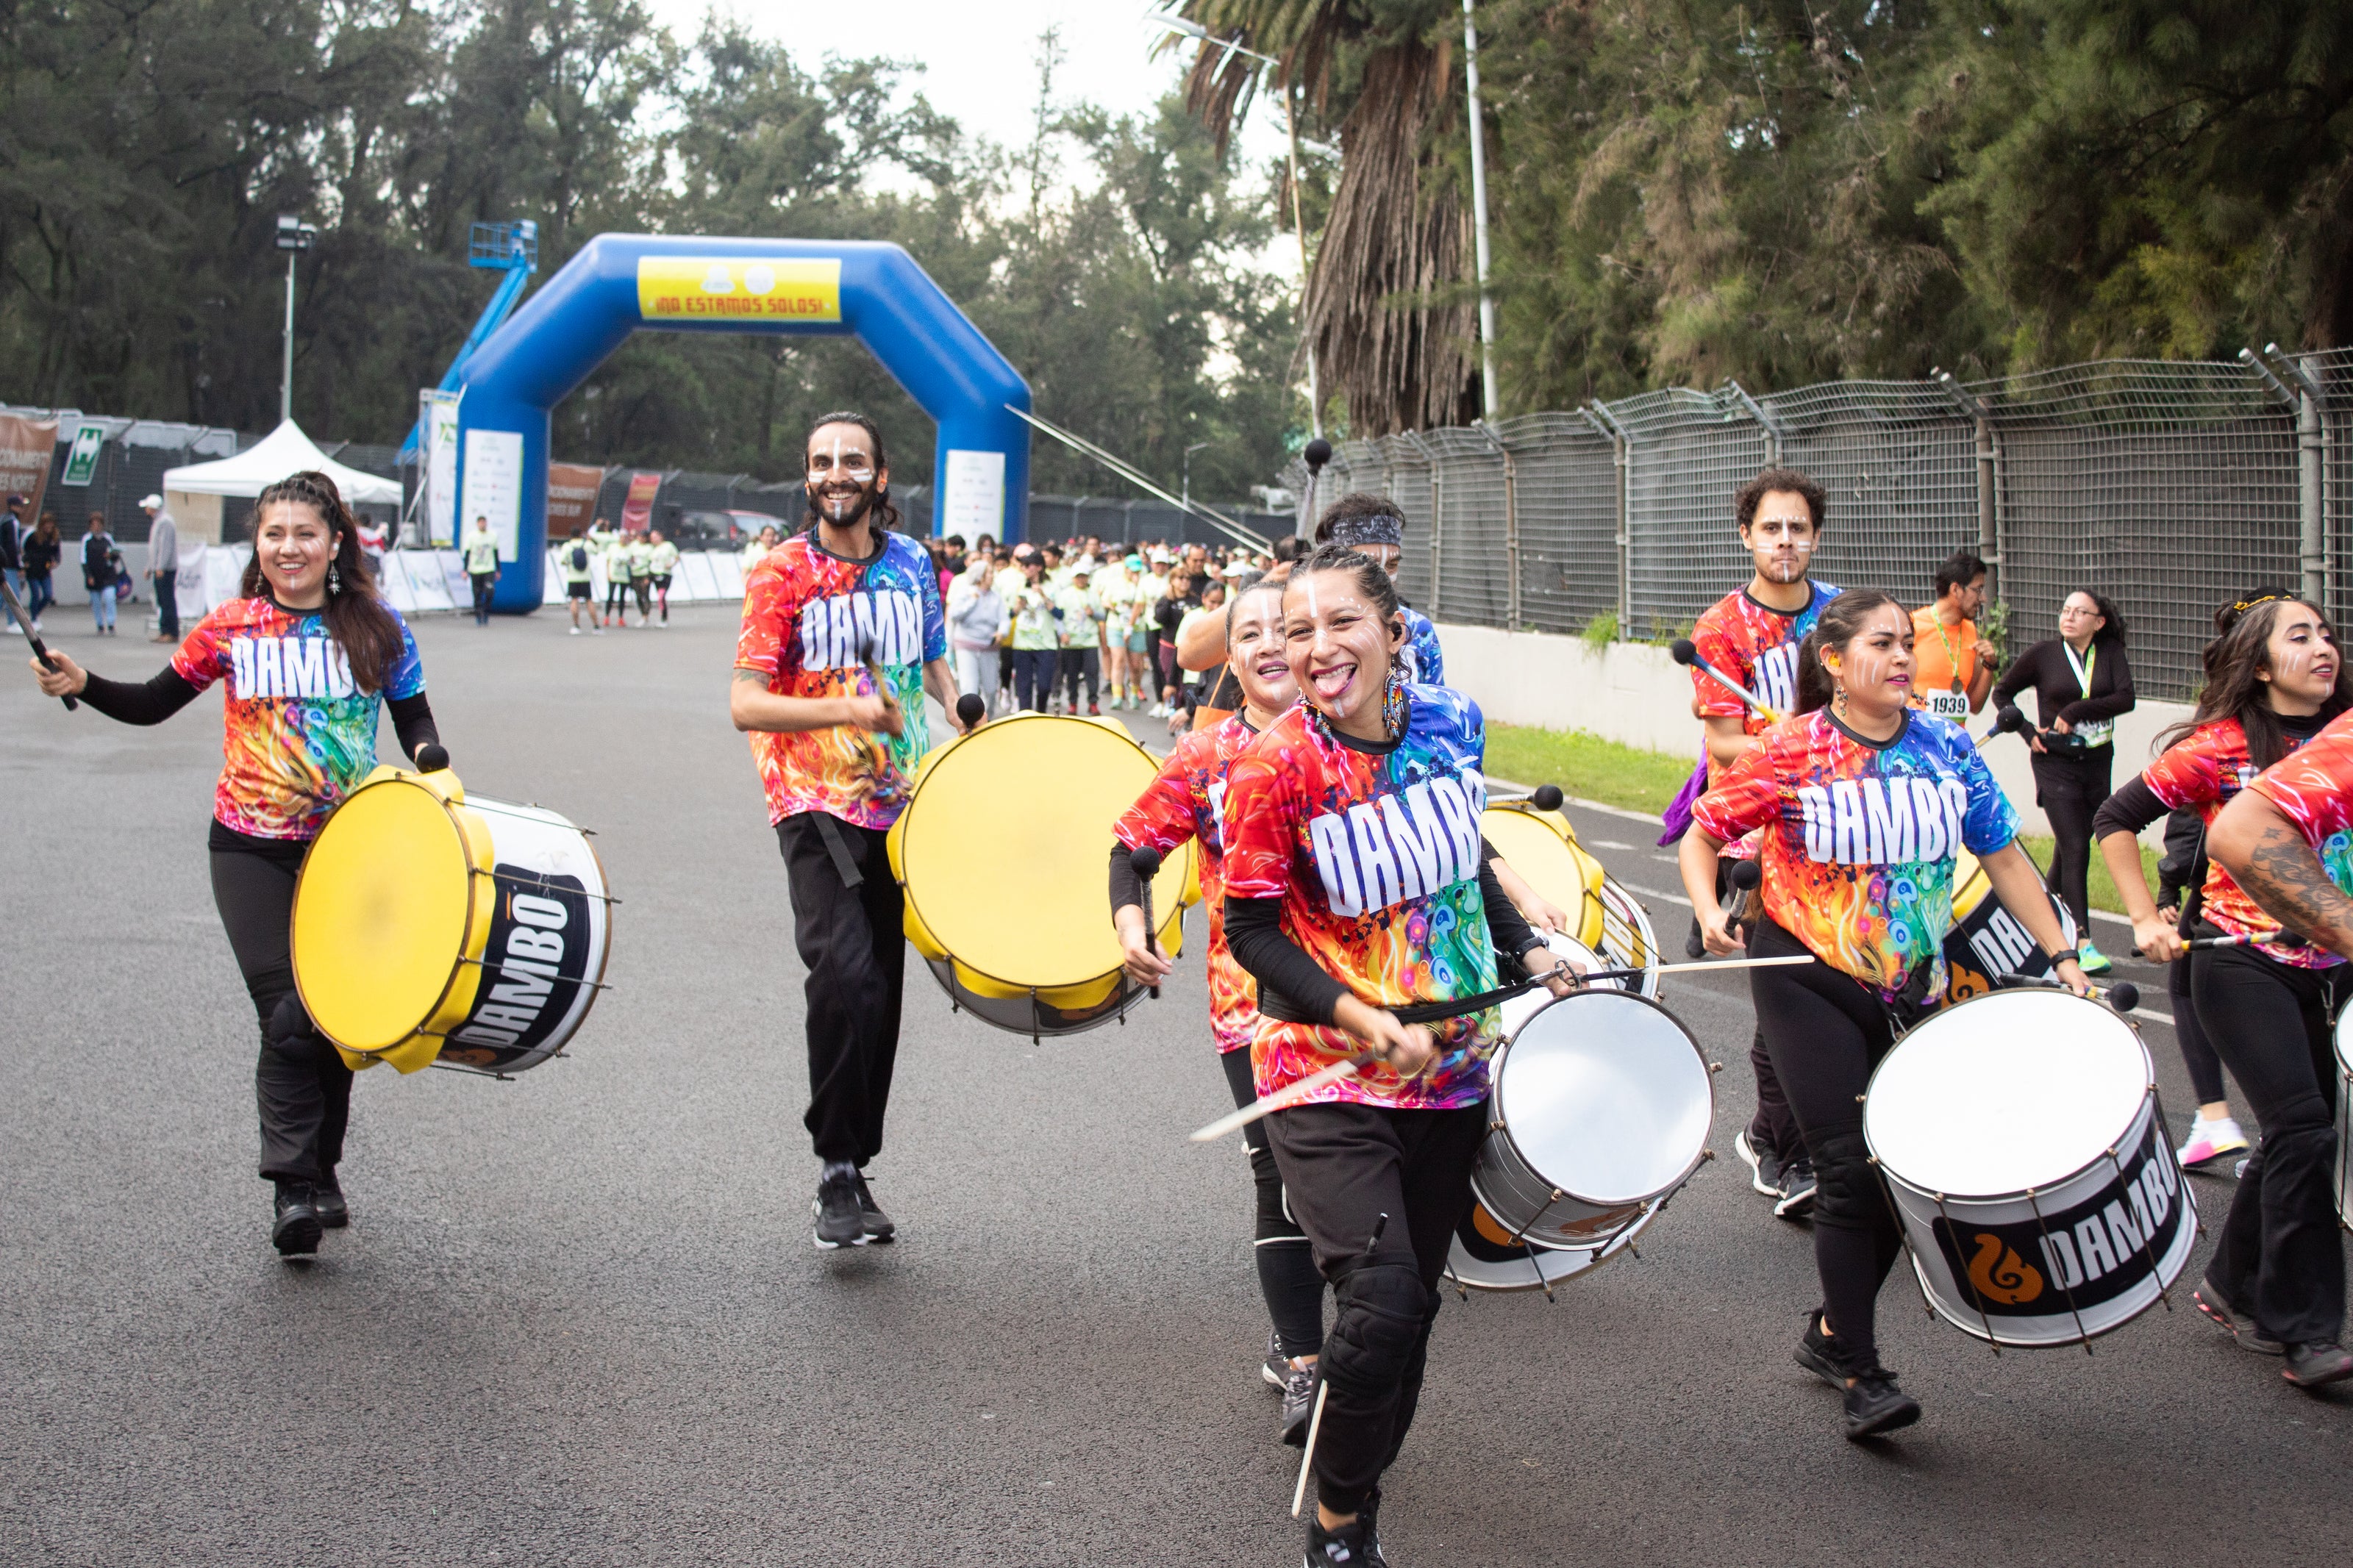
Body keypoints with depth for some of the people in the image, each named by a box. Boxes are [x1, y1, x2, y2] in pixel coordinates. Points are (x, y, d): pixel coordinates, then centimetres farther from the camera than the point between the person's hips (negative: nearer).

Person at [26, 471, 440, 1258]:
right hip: (252, 847, -1)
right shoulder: (232, 628, 0)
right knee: (286, 1016, -10)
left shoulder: (376, 628, 0)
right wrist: (83, 685, -8)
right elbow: (155, 702, 8)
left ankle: (319, 1171, 26)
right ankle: (294, 1189, -6)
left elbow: (414, 721, 8)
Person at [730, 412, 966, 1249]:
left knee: (881, 989, 9)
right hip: (817, 807, -5)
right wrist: (853, 711, -23)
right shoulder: (781, 573, -7)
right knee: (846, 976, -21)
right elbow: (745, 706, -13)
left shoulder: (912, 564, 7)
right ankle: (837, 1172, -10)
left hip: (899, 804, 5)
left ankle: (855, 1171, 22)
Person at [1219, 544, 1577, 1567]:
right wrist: (1364, 1022, -20)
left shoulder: (1450, 726, -1)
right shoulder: (1275, 767, -16)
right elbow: (1251, 930, -12)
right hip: (1327, 1078, -5)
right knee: (1383, 1303, -18)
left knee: (1413, 1302, 12)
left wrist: (1528, 950, 10)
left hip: (1451, 1069, 5)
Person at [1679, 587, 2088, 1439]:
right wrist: (1709, 911, -19)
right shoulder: (1789, 752, -11)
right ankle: (1861, 1374, 0)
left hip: (1911, 988, 4)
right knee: (1850, 1172, -8)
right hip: (1808, 985, -4)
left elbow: (2003, 856, 6)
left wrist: (2062, 957, 2)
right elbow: (1703, 832, -1)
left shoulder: (1945, 747, 0)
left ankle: (1831, 1330, 28)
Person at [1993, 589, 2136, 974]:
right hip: (2056, 763, -3)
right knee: (2075, 848, -13)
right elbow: (2002, 692, 10)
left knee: (2071, 844, 13)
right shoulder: (2043, 655, -1)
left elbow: (2125, 698, -10)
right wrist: (2027, 732, -2)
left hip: (2098, 761, 3)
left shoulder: (2110, 653, 3)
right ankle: (2082, 943, -17)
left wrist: (2076, 710, -18)